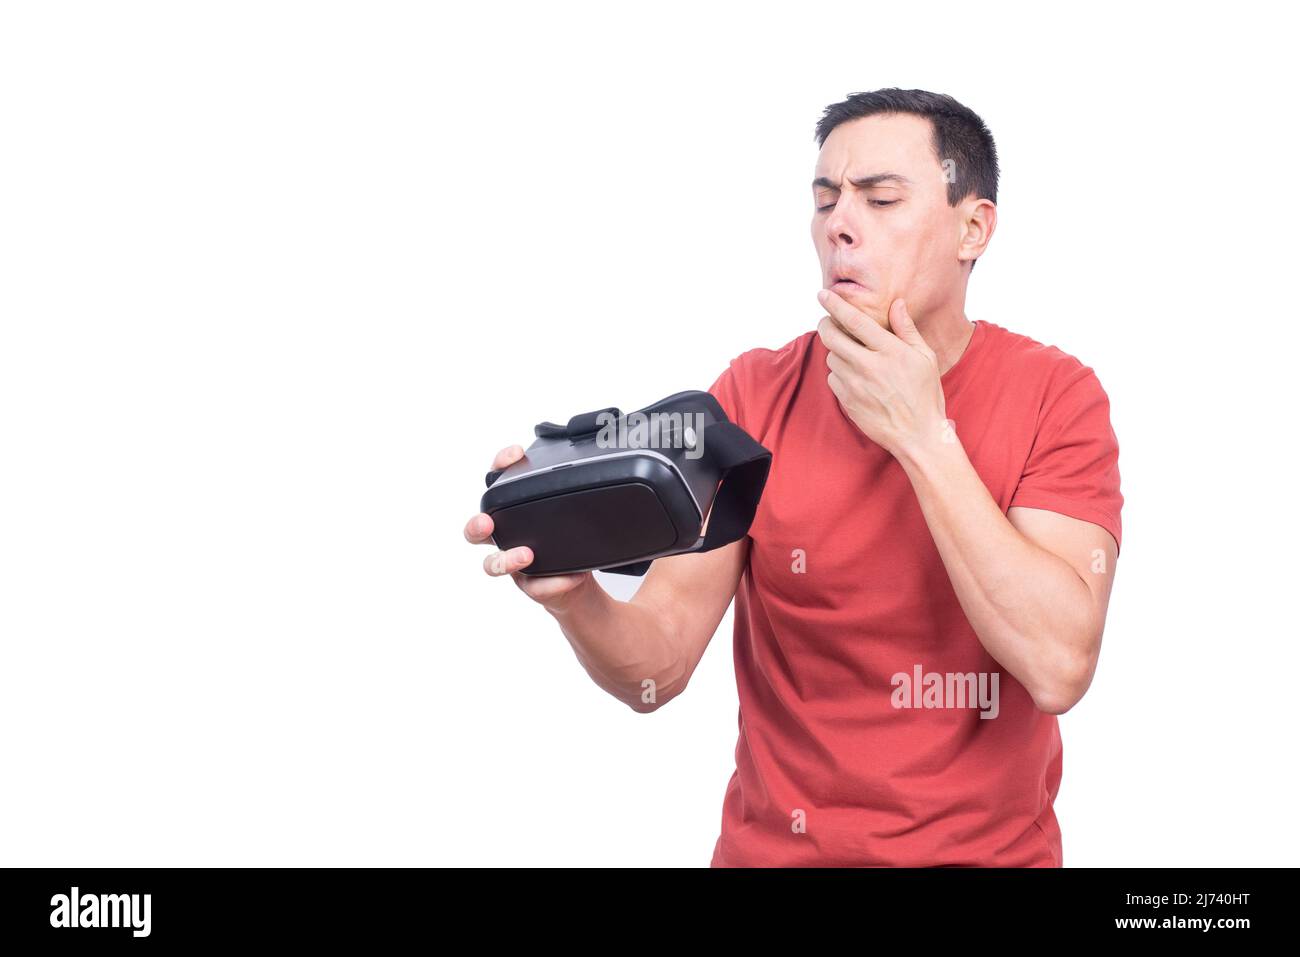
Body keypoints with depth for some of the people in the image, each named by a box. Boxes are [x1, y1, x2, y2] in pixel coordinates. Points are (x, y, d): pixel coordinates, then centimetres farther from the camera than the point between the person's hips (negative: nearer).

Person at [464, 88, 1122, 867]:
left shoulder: (1054, 394, -5)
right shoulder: (755, 395, -1)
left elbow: (1058, 665, -17)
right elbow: (657, 667, -6)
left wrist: (923, 437, -17)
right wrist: (576, 600, -26)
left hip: (993, 847, -1)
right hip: (776, 846, 1)